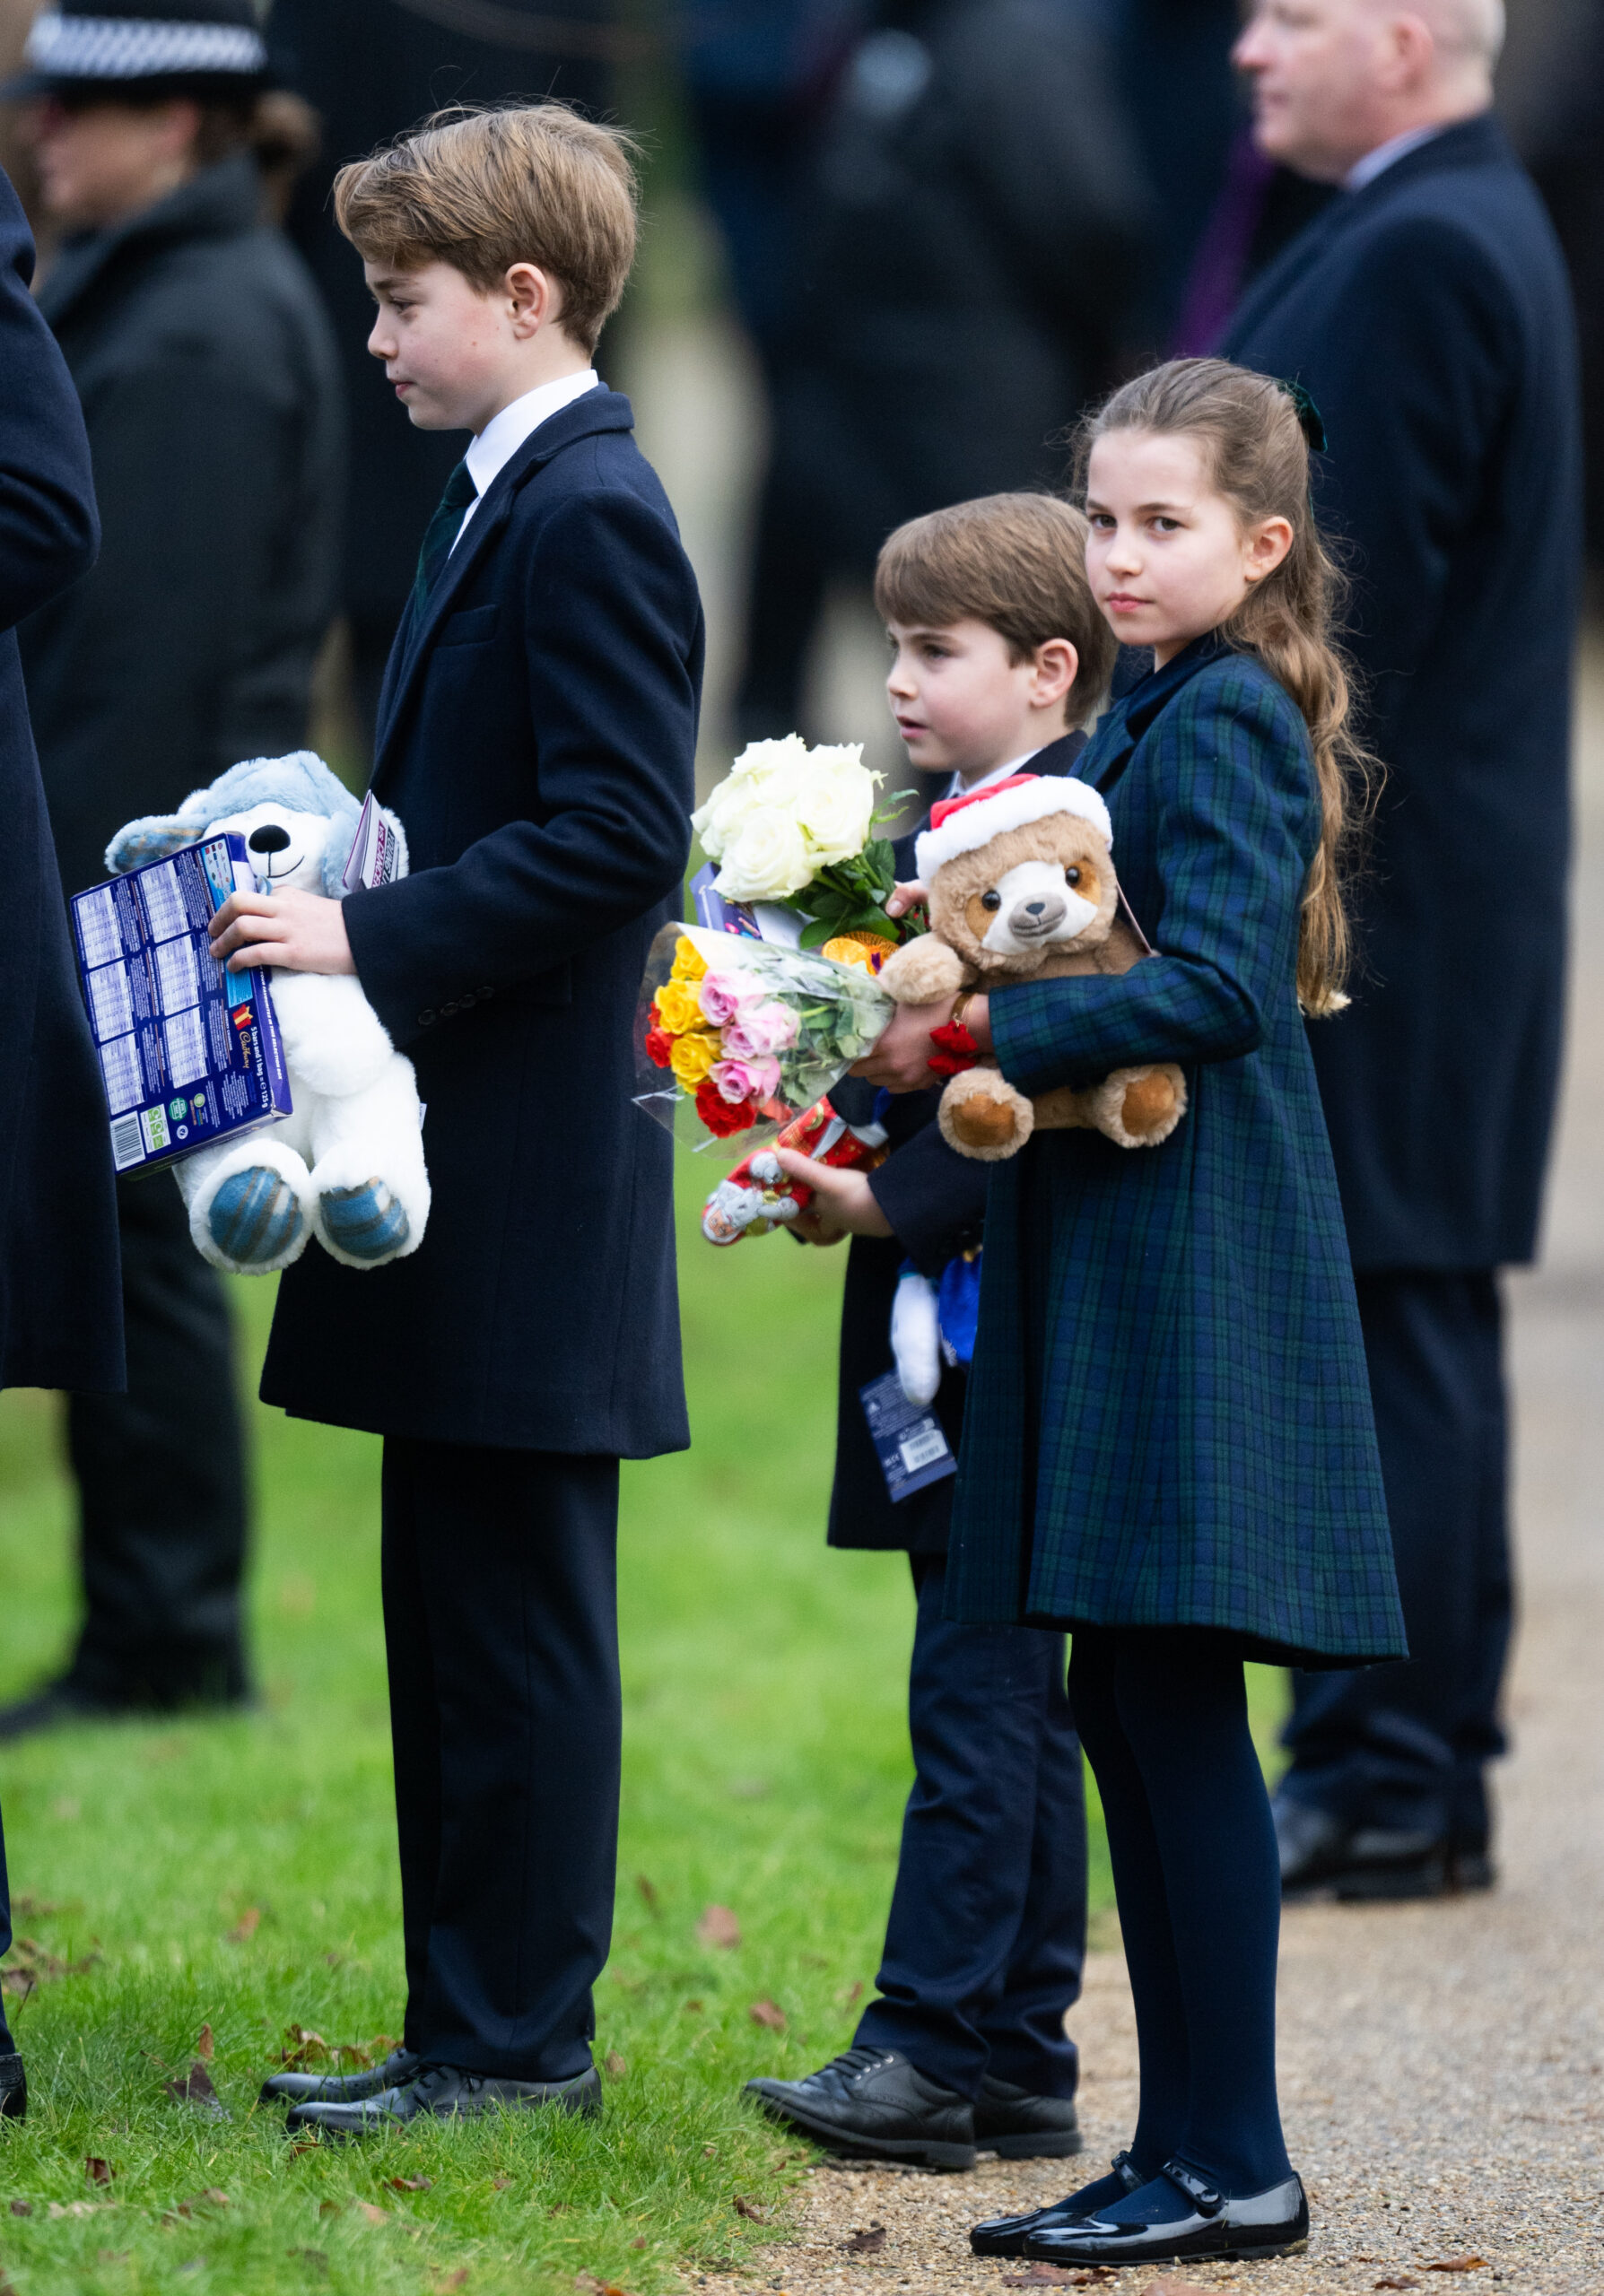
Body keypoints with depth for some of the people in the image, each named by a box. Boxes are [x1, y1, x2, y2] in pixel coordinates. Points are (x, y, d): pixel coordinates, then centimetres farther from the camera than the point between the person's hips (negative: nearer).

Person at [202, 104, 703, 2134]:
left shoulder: (592, 518, -14)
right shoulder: (501, 502, 16)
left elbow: (617, 838, -21)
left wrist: (371, 942, -21)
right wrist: (340, 914, 9)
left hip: (529, 1176, -10)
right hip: (458, 1178, 10)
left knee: (516, 1614, -4)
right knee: (449, 1602, 13)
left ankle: (518, 2037, 2)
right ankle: (467, 2022, 19)